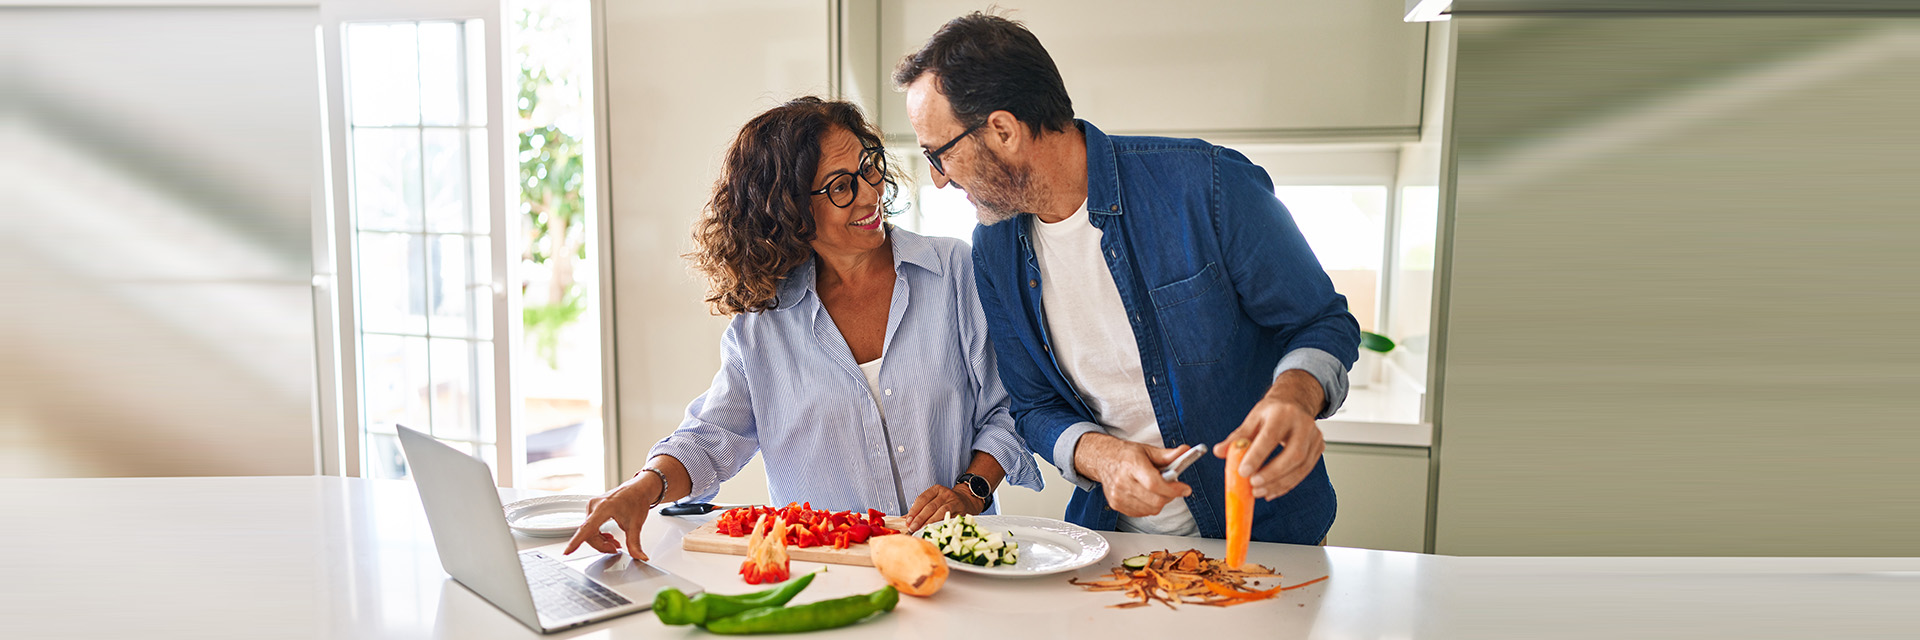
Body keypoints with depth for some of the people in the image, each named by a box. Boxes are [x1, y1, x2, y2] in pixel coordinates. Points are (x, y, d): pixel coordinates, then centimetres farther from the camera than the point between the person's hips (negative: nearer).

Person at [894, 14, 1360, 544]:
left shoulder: (1207, 186, -16)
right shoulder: (994, 252, -3)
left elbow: (1323, 324, -5)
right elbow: (1035, 408, 3)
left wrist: (1294, 397, -29)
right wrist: (1101, 456, -19)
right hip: (1115, 539, 3)